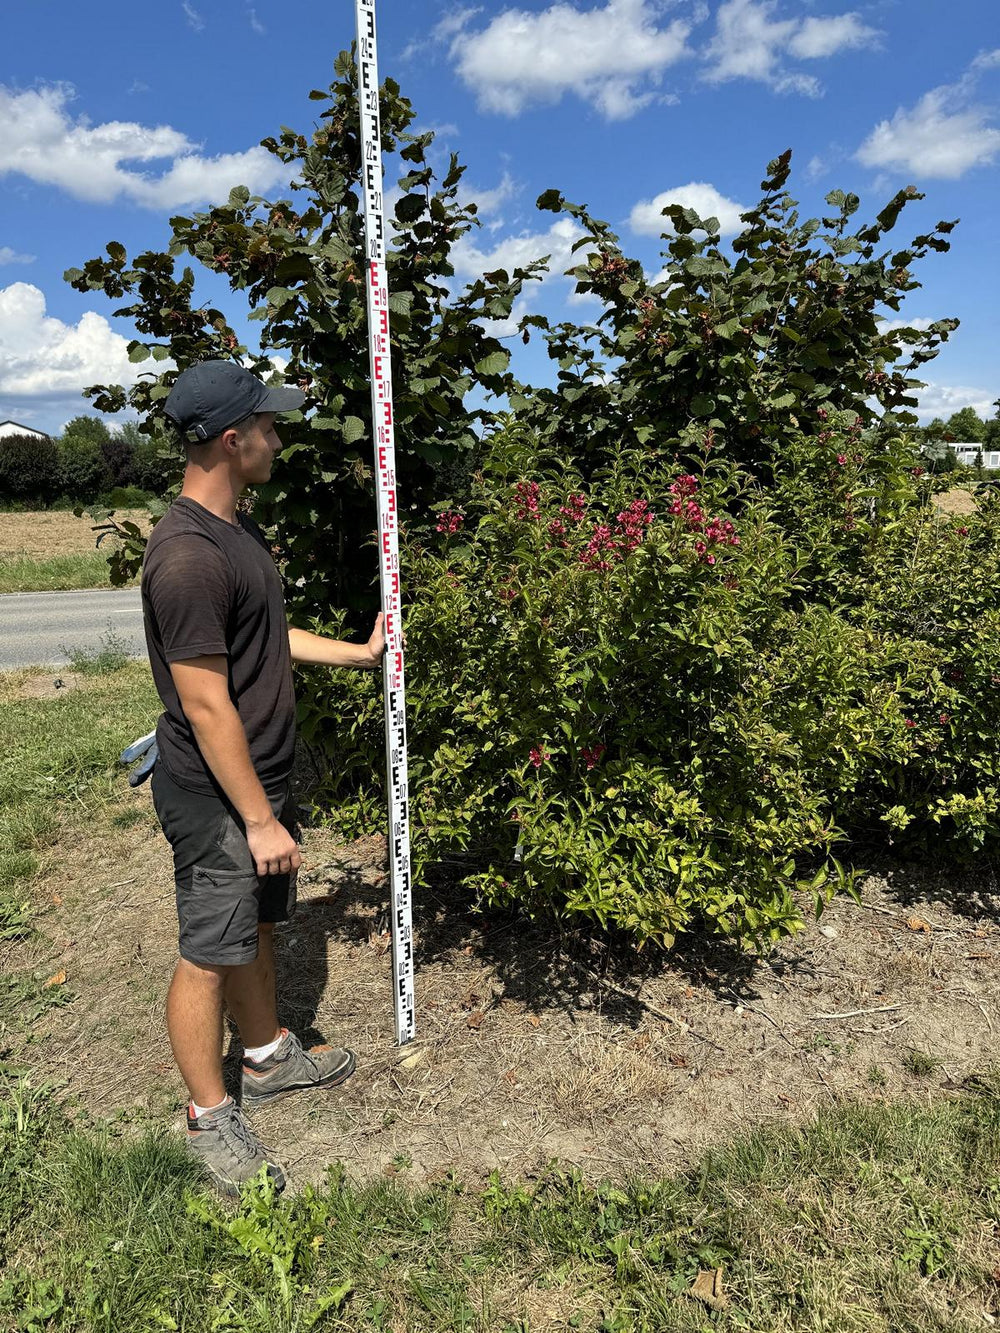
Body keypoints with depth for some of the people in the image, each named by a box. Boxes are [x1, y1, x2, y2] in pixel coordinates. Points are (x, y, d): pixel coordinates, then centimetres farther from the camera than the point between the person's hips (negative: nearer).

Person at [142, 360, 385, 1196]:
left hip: (261, 777, 10)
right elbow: (206, 704, -25)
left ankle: (270, 1058, 43)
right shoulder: (188, 556, -26)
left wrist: (359, 653, 22)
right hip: (218, 798, -9)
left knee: (259, 926, 23)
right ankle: (211, 1119, 27)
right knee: (211, 955, 7)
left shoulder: (235, 529, 7)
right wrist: (259, 819, -20)